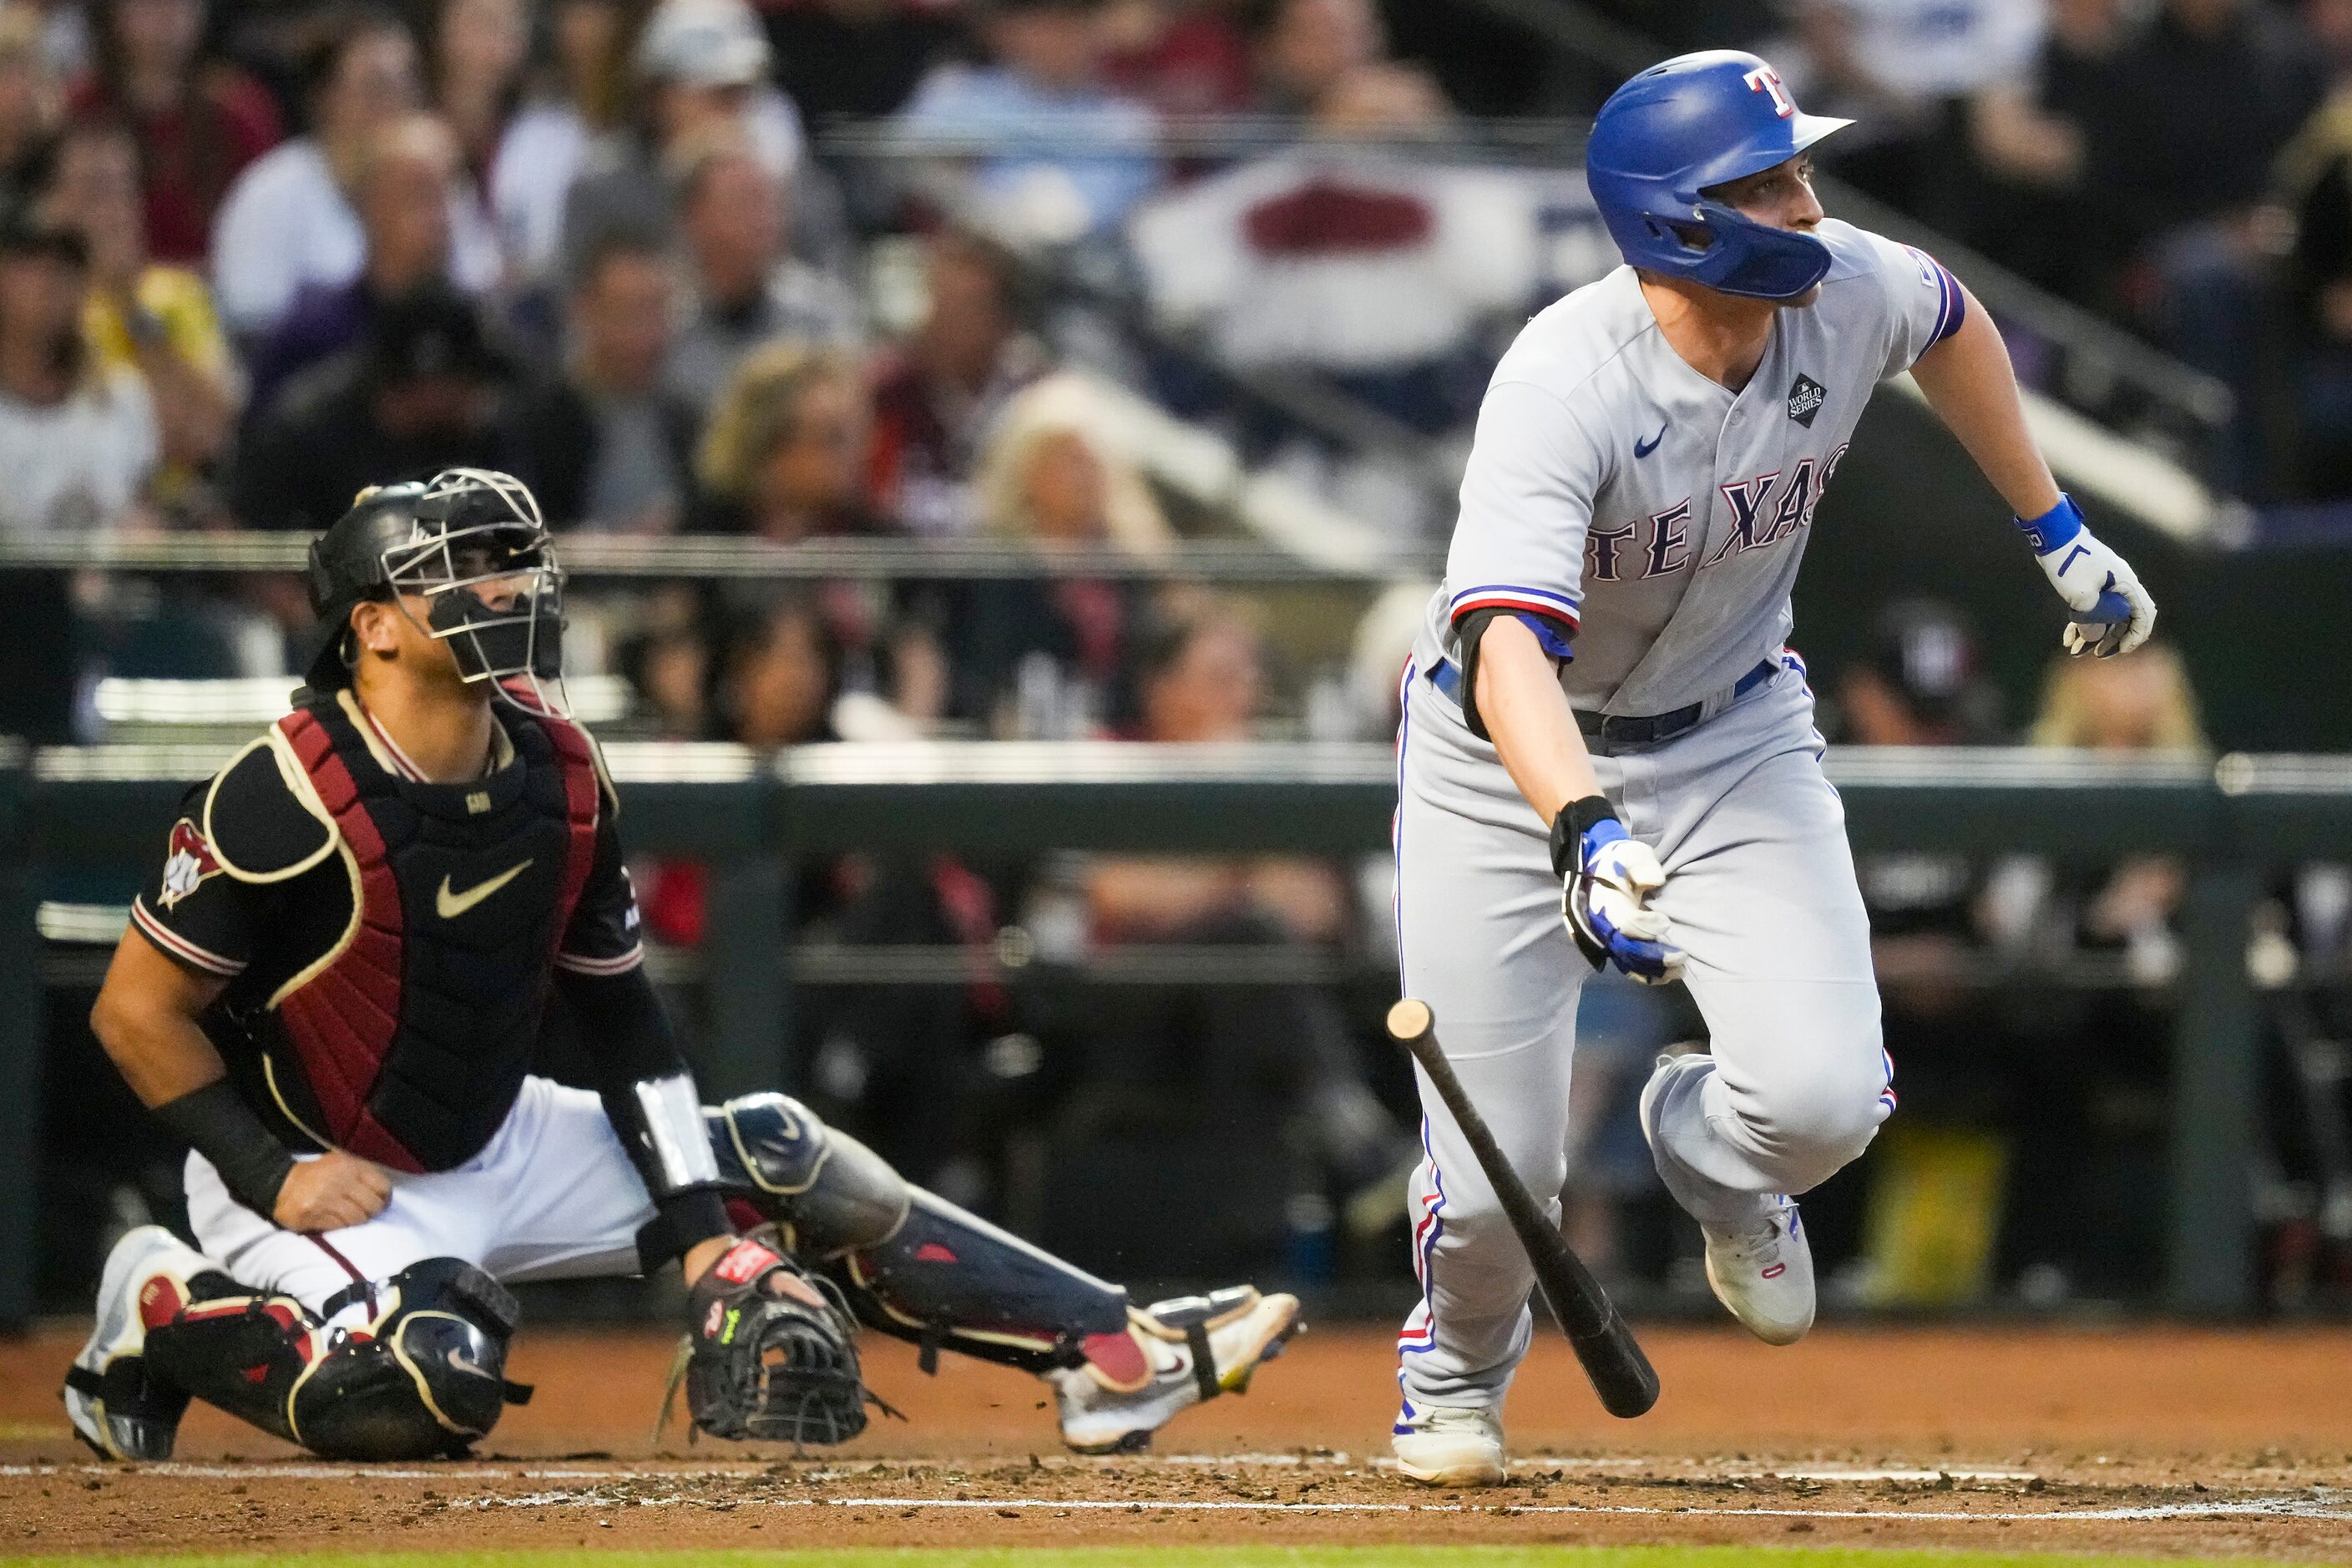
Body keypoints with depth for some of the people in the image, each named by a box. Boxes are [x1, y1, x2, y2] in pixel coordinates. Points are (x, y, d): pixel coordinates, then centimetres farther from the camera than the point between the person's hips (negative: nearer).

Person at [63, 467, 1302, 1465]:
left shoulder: (559, 777, -3)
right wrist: (274, 1176, -24)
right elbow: (138, 1012, -17)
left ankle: (1113, 1354, 2)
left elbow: (618, 1018, 6)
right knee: (432, 1388, -35)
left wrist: (707, 1231, 0)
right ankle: (168, 1312, -9)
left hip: (496, 1148, 7)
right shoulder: (284, 797, -24)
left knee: (779, 1162, 1)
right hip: (313, 1178, -7)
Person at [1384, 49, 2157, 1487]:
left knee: (1825, 1095, -18)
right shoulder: (1563, 389, -34)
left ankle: (1710, 1150, 22)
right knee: (1497, 1169, -4)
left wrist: (2059, 533, 14)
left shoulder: (1849, 294, -17)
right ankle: (1461, 1361, 34)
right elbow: (1510, 642, -46)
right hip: (1518, 760, -4)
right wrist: (1586, 829, -63)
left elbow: (1951, 322, 10)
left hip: (1733, 737, 4)